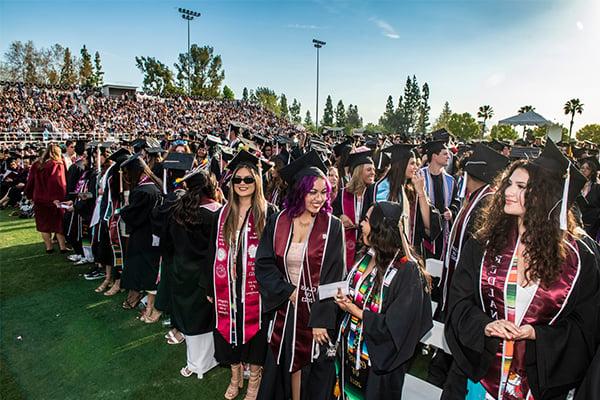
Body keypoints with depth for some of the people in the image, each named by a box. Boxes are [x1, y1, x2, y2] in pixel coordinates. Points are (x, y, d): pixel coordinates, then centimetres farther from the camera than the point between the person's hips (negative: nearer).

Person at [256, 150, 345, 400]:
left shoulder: (332, 227, -11)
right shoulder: (277, 222, -3)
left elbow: (334, 276, -13)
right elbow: (263, 263, -1)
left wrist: (321, 319, -15)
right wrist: (288, 291, -11)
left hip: (318, 309, -2)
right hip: (285, 306, 3)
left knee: (313, 365, 12)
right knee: (289, 362, 17)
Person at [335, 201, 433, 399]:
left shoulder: (407, 270, -23)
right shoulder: (367, 257, -2)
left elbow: (395, 327, -23)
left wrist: (355, 310, -19)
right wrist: (343, 299, -9)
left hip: (378, 362, -6)